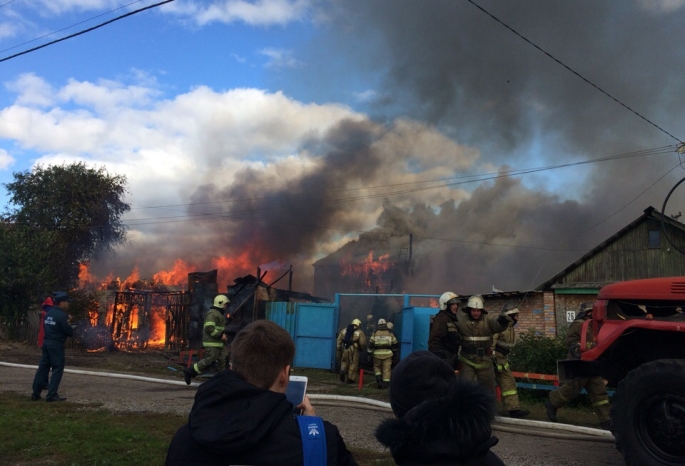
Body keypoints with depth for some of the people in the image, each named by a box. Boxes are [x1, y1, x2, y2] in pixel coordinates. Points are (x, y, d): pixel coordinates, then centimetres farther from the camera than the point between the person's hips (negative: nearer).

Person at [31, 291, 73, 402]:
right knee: (57, 369, -2)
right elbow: (69, 331, -13)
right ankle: (52, 395, -3)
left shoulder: (48, 313, 11)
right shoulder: (61, 315, -14)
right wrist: (71, 328, 9)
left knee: (43, 367, 12)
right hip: (56, 344, -8)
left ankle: (35, 393, 16)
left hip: (46, 342, 8)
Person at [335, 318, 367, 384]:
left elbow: (339, 341, 9)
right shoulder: (360, 332, 2)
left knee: (344, 361, 20)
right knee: (353, 364, 8)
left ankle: (343, 371, -6)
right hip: (354, 349, -3)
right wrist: (362, 349, 19)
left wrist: (338, 350, 12)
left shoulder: (344, 330, 12)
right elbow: (363, 343, -3)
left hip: (344, 349, 3)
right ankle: (351, 379, 10)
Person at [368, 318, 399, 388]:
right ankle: (385, 383, 1)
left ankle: (379, 380, 0)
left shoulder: (375, 333, 2)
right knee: (386, 369, 4)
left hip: (377, 354, 0)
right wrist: (394, 351, 25)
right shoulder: (390, 333, 5)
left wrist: (370, 352, 7)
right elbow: (395, 344, 10)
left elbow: (371, 344, -1)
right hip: (387, 354, 0)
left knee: (377, 367, 17)